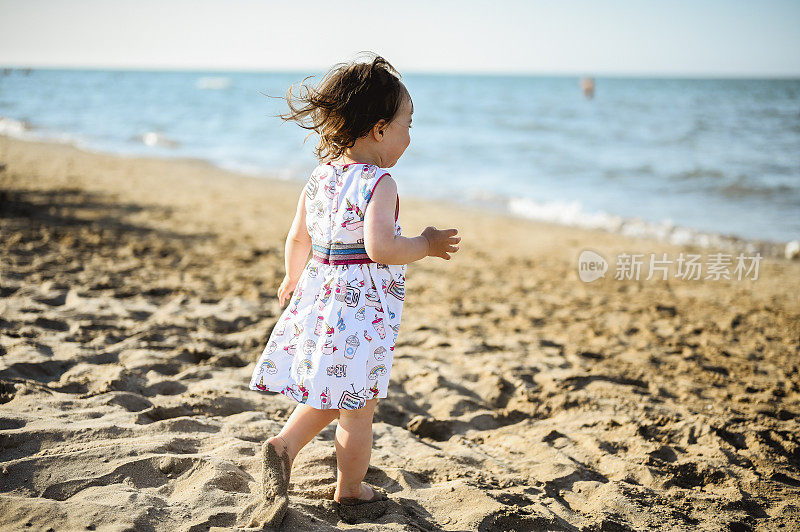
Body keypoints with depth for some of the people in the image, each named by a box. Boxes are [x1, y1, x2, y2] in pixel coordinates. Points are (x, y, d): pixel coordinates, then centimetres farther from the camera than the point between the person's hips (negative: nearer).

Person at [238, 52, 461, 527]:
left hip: (320, 295, 8)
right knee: (358, 409, 9)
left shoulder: (320, 177, 6)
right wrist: (427, 245, -15)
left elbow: (298, 239, 15)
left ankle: (283, 445, 10)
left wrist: (294, 277, 32)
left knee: (331, 395, 25)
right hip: (362, 307, -7)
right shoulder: (379, 183, -17)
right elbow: (379, 247, -30)